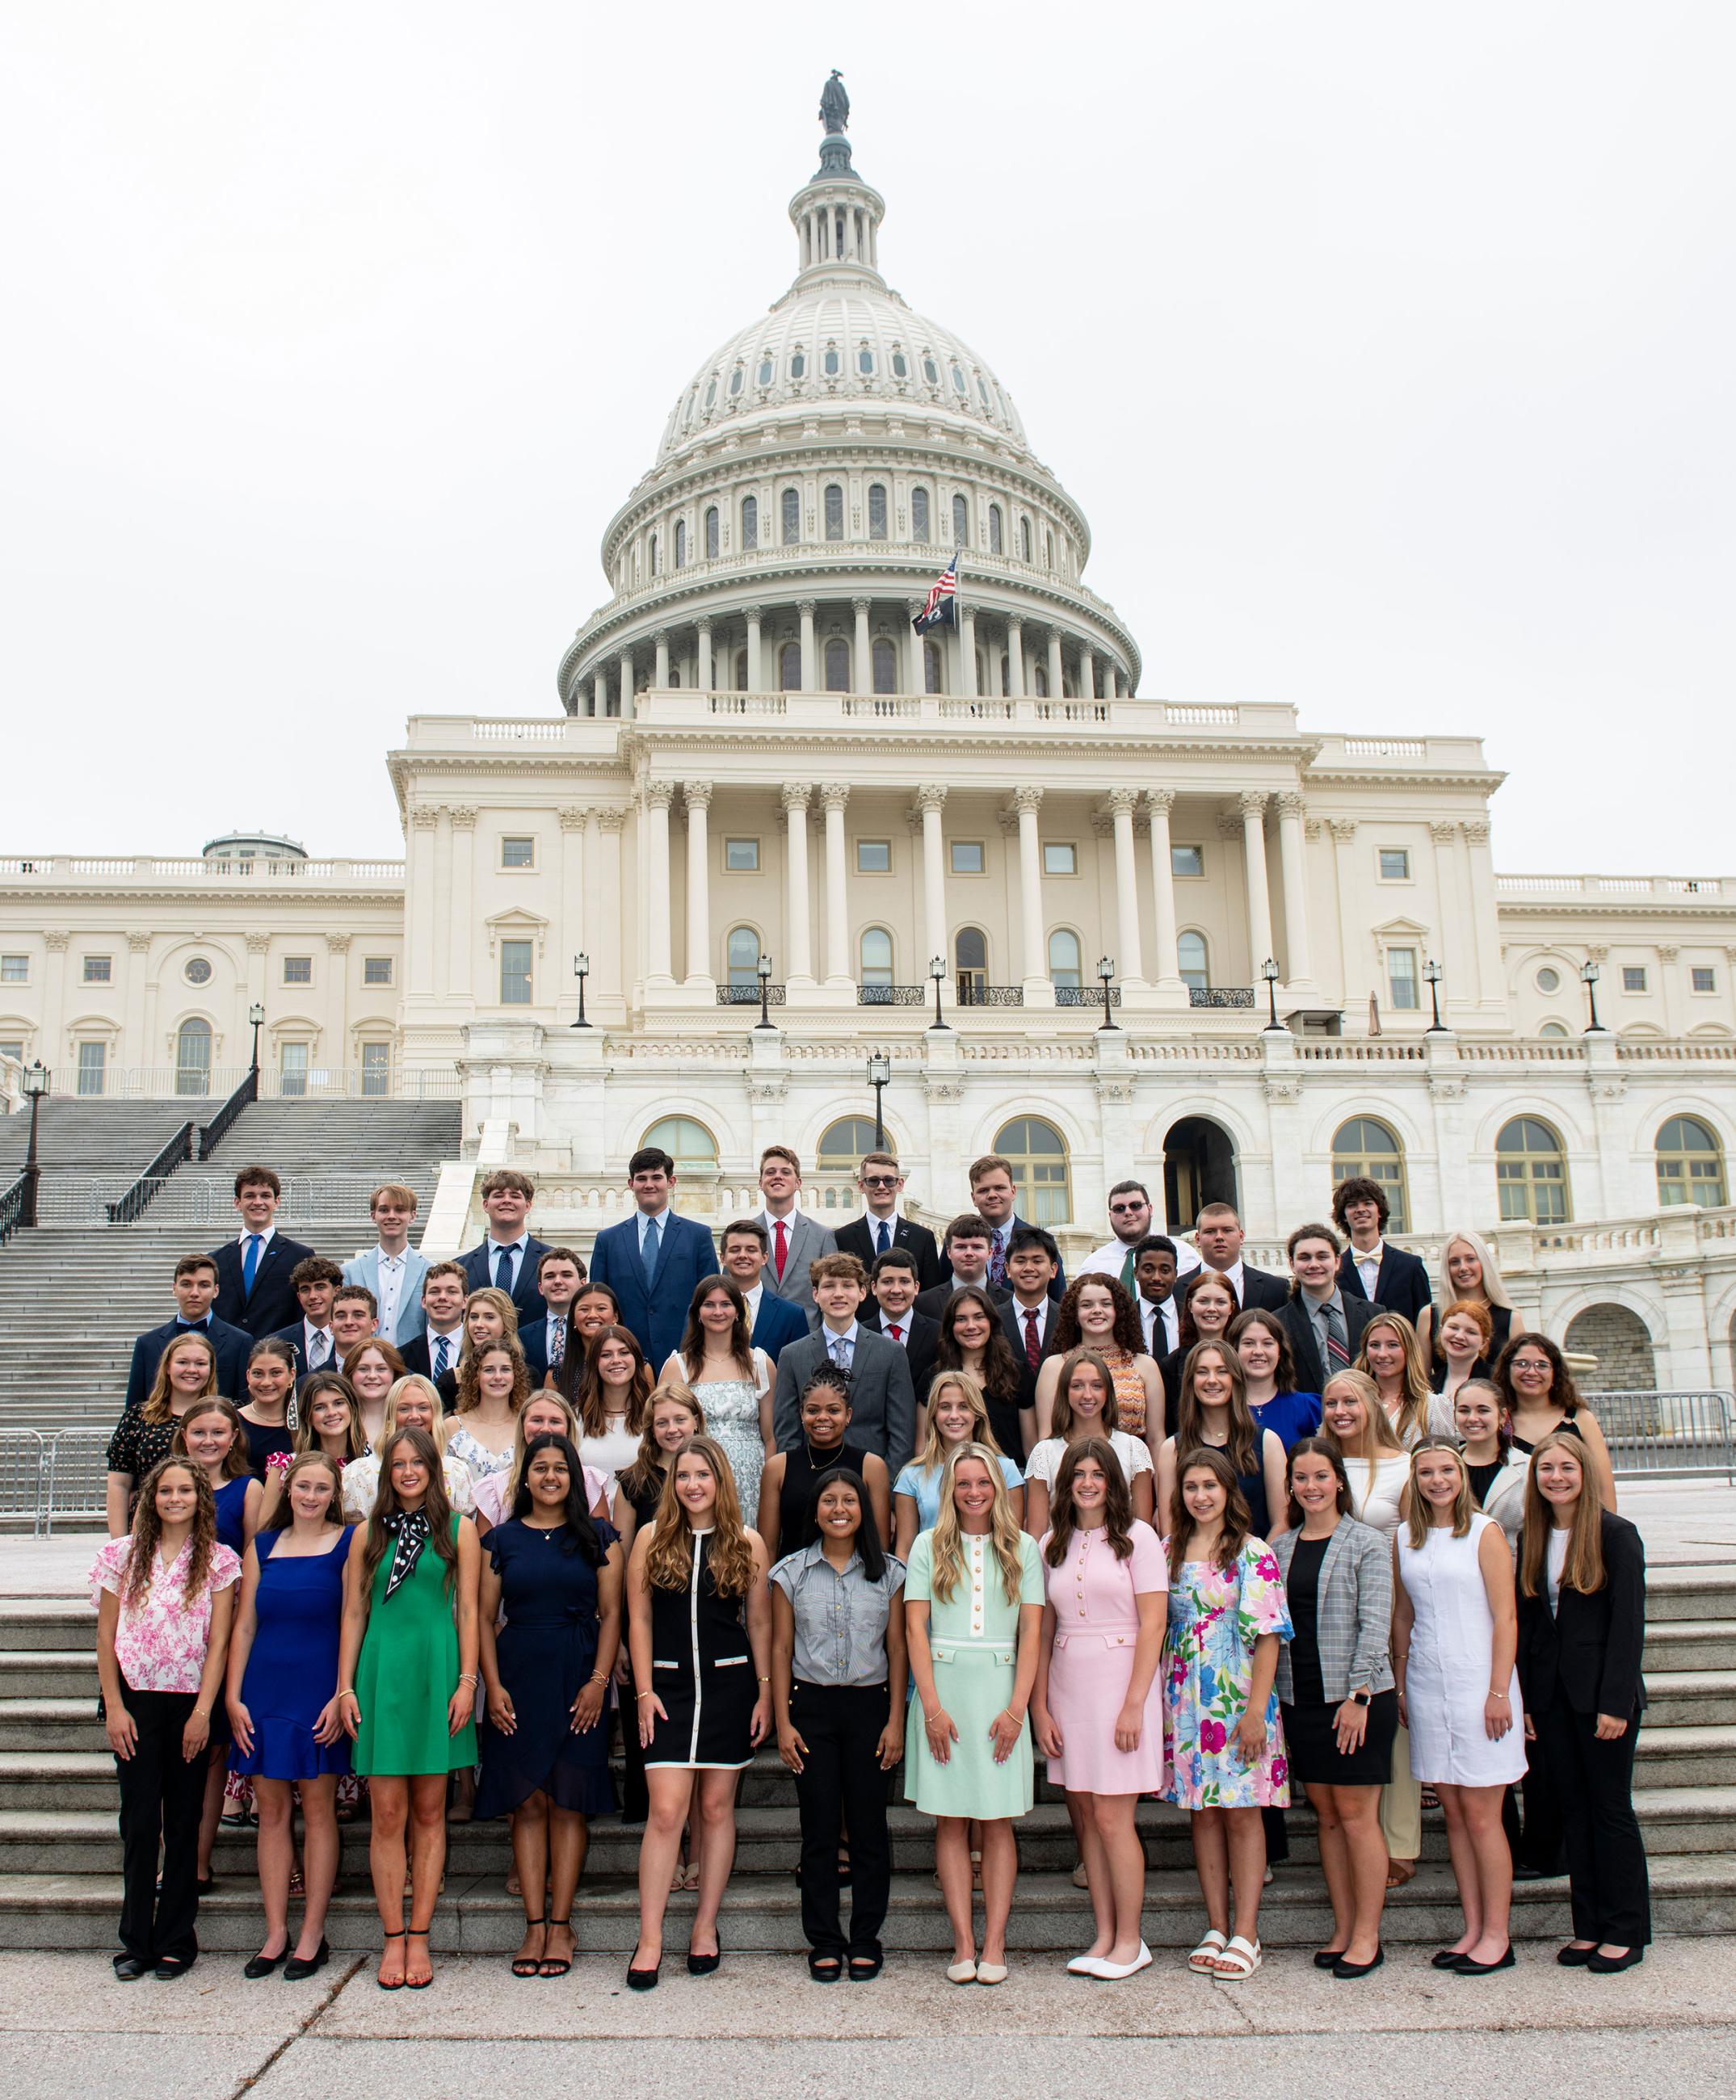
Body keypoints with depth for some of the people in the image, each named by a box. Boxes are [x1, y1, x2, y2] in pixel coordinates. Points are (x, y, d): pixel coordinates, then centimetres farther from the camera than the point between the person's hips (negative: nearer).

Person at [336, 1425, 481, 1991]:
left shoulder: (458, 1529, 5)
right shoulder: (368, 1534, 9)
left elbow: (468, 1610, 2)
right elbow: (354, 1612, 9)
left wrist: (467, 1680, -5)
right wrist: (345, 1687, 3)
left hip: (436, 1673, -1)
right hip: (382, 1672, 1)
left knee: (429, 1812, 5)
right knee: (388, 1816, 1)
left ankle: (419, 1940, 12)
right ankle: (393, 1940, 10)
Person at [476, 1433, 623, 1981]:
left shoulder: (598, 1538, 5)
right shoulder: (502, 1539, 8)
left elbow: (611, 1613, 2)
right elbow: (485, 1617, 7)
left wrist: (598, 1681, -8)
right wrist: (493, 1685, -4)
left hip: (578, 1679, -1)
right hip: (519, 1678, 1)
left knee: (569, 1802, 0)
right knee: (527, 1802, 2)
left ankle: (560, 1925, 6)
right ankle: (534, 1925, 7)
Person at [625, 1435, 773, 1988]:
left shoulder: (747, 1544, 2)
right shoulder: (652, 1539, 2)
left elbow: (760, 1622, 6)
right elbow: (639, 1618, 3)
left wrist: (765, 1692, 3)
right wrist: (644, 1691, -3)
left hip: (729, 1686, 1)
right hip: (668, 1687, -1)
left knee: (716, 1808, 7)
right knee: (666, 1811, -7)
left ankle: (706, 1926, 20)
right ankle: (650, 1938, 1)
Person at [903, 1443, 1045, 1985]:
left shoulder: (1022, 1548, 7)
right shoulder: (929, 1546, 5)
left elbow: (1032, 1631, 3)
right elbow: (915, 1627, 1)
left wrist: (1017, 1707, -6)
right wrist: (932, 1706, -8)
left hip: (1000, 1689, 0)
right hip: (943, 1684, 0)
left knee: (998, 1819, 1)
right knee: (950, 1820, 1)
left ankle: (994, 1944, 5)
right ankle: (963, 1944, 6)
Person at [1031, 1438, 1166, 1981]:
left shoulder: (1137, 1537, -3)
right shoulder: (1052, 1545, 9)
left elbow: (1152, 1625, -7)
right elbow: (1043, 1632, 9)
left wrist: (1133, 1704, -13)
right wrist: (1039, 1708, 3)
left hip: (1121, 1683, -4)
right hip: (1066, 1688, 5)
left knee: (1111, 1818, -4)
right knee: (1085, 1817, 7)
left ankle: (1130, 1940, 9)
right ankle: (1104, 1936, 17)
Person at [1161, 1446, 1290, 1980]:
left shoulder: (1253, 1554, -5)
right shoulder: (1169, 1552, 7)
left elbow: (1268, 1636, -9)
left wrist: (1255, 1710, -15)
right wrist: (1158, 1698, 3)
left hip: (1239, 1696, -4)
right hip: (1185, 1699, 4)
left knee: (1242, 1812, 1)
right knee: (1203, 1811, 8)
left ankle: (1245, 1935, 8)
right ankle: (1216, 1928, 17)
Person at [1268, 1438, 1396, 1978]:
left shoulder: (1366, 1544, -4)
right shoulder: (1280, 1547, 10)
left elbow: (1374, 1623, -10)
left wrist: (1358, 1696, -15)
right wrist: (1268, 1695, 4)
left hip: (1356, 1697, -5)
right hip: (1300, 1699, 5)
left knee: (1356, 1815, -1)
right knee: (1327, 1815, 10)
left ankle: (1367, 1936, 8)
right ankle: (1342, 1929, 18)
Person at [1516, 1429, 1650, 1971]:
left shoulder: (1615, 1535, -8)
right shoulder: (1531, 1539, 8)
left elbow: (1628, 1622, -11)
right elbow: (1527, 1622, 9)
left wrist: (1615, 1701, -15)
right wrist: (1525, 1699, 4)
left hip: (1602, 1694, -5)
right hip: (1551, 1696, 5)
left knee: (1610, 1810, 3)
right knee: (1575, 1812, 10)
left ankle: (1625, 1933, 14)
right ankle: (1589, 1928, 18)